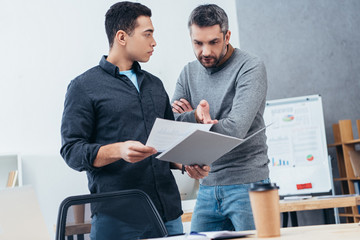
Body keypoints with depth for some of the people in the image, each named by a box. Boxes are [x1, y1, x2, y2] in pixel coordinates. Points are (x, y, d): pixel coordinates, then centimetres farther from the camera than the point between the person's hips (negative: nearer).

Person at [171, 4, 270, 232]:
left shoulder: (251, 68, -9)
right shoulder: (189, 73, 10)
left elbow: (235, 129, -20)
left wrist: (189, 124, -8)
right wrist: (196, 116, -20)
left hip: (246, 182, -5)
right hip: (207, 186, 6)